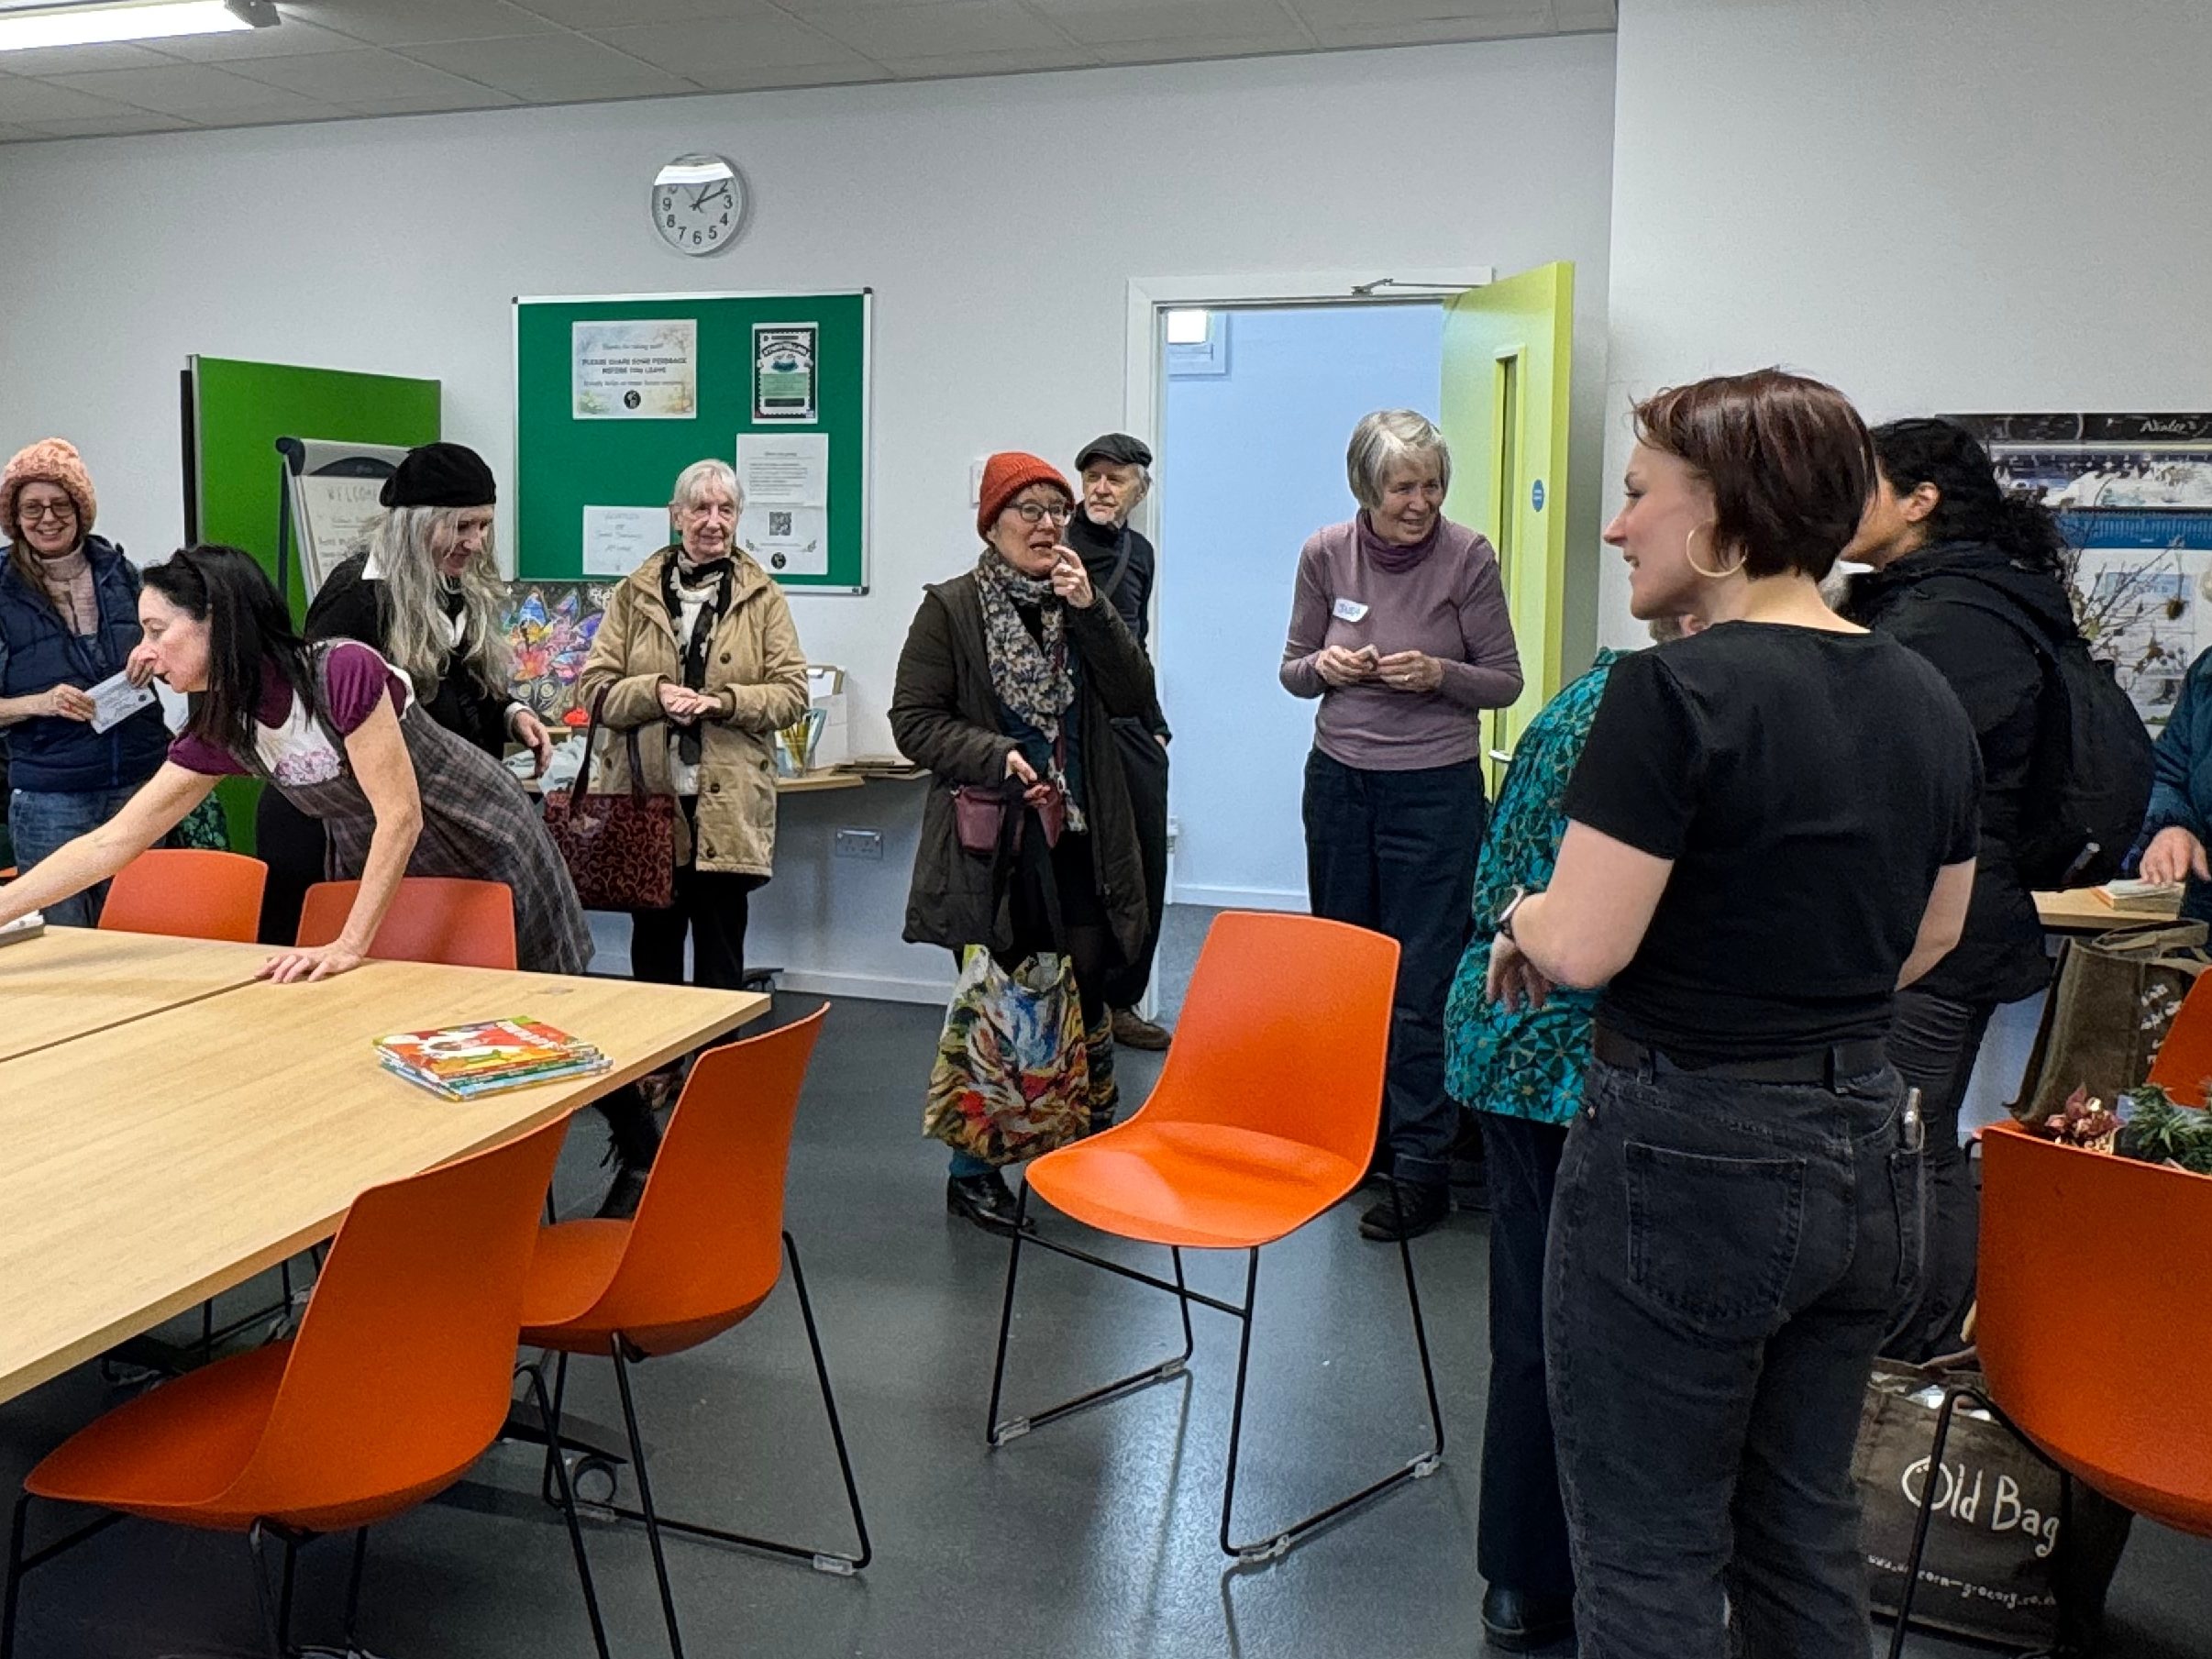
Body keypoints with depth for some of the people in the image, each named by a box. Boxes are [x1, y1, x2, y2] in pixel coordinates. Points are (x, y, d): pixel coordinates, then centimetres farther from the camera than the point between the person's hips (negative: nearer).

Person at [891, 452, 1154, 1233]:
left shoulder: (1080, 603, 10)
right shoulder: (949, 608, -3)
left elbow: (1133, 698, 0)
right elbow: (914, 721, -6)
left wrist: (1090, 611, -11)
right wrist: (995, 757, -19)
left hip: (1079, 842, 4)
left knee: (1084, 996, 9)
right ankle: (973, 1171, 19)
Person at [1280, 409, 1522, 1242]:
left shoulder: (1467, 557, -10)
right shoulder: (1326, 554, -1)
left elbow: (1505, 680, -2)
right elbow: (1294, 669, 9)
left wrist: (1438, 674, -21)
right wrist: (1324, 665, -13)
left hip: (1435, 789, -4)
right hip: (1339, 778, 4)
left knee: (1420, 986, -4)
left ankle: (1422, 1169, 6)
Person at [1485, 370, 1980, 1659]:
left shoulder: (1676, 692, -19)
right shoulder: (1929, 701, 4)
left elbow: (1579, 948, -21)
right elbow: (1932, 939, 14)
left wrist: (1522, 913, 0)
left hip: (1687, 1160, -7)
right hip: (1870, 1151, 8)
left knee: (1652, 1555, 9)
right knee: (1808, 1528, 22)